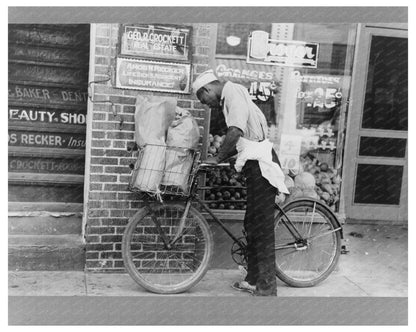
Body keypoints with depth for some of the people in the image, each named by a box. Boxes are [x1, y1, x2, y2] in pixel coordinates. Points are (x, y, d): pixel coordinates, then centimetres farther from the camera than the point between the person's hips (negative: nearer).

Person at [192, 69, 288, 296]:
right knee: (252, 224, 16)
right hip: (256, 166, 10)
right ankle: (254, 280, 28)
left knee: (262, 228, -6)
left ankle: (266, 290, 2)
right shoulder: (231, 97, 20)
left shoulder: (233, 93, -10)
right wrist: (221, 159, 13)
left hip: (260, 166, -10)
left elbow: (235, 132, -25)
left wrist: (217, 158, -14)